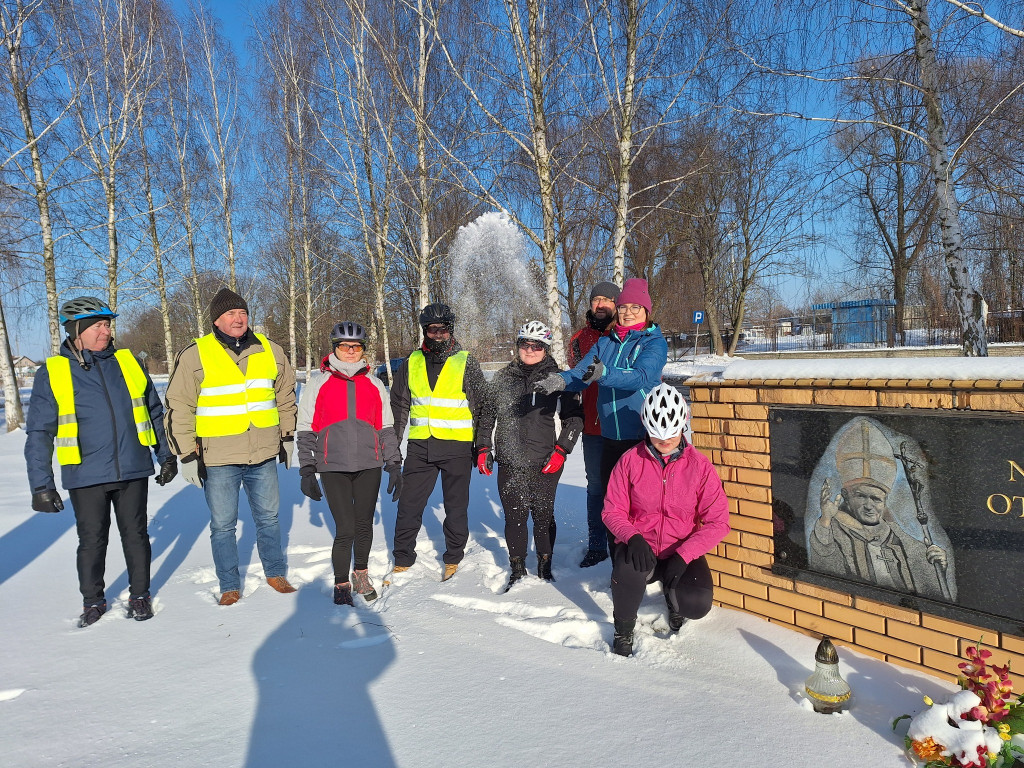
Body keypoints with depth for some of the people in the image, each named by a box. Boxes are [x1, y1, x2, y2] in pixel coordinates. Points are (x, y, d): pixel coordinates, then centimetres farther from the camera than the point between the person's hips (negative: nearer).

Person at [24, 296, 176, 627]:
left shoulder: (128, 362, 5)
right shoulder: (52, 373, -3)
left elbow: (155, 412, 13)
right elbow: (38, 433, -1)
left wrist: (166, 456, 13)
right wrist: (41, 485, -6)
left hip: (134, 471, 2)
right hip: (86, 476, -1)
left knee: (135, 535, 10)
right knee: (92, 541, 10)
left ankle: (139, 595, 28)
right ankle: (93, 601, 30)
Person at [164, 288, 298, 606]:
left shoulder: (270, 351, 5)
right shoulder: (194, 355, -6)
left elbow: (286, 397, 17)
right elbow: (178, 408, -3)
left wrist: (287, 437, 17)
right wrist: (187, 456, -5)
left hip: (264, 456, 3)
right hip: (218, 459, -3)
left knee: (268, 517, 15)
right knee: (223, 525, 7)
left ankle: (276, 574, 31)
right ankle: (230, 586, 22)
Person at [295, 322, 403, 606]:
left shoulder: (374, 384, 9)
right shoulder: (318, 383, 2)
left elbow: (386, 429, 14)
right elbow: (305, 430, 4)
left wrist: (394, 466, 9)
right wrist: (306, 471, 1)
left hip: (369, 466, 2)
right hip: (333, 468, -2)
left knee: (364, 525, 10)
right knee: (345, 529, -5)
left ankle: (361, 574, 33)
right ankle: (341, 584, 16)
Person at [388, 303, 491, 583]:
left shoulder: (466, 363, 0)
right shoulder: (411, 363, 7)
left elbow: (484, 406, 2)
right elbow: (398, 405, 15)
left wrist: (484, 445, -2)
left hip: (457, 447, -2)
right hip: (420, 446, 2)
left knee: (456, 507, 9)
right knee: (408, 506, 4)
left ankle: (453, 559, 26)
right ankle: (402, 561, 19)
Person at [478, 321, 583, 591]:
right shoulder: (504, 377, 10)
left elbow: (574, 418, 5)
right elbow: (487, 414, 18)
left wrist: (561, 451, -4)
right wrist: (483, 450, 12)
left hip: (546, 464, -2)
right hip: (510, 463, 2)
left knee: (544, 515, 3)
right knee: (514, 516, 3)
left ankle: (545, 567, 23)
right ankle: (517, 570, 19)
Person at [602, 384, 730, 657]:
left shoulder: (700, 466, -7)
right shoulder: (630, 461, -6)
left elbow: (718, 522, -8)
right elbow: (613, 510, -2)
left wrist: (683, 555, -20)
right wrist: (632, 537, -23)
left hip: (682, 551, 1)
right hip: (640, 547, 0)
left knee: (698, 604, -24)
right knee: (628, 570, -34)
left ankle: (672, 594, 17)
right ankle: (623, 629, -1)